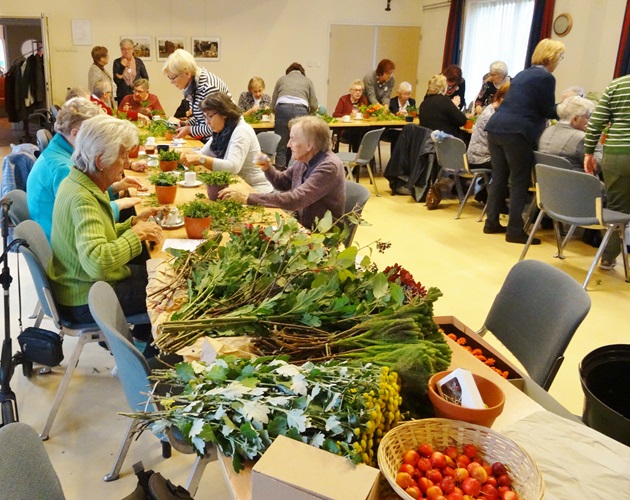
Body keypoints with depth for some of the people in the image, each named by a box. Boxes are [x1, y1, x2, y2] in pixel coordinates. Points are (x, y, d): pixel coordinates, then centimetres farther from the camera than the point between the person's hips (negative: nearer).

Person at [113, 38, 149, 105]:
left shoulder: (138, 62, 5)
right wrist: (122, 67, -14)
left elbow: (146, 78, 13)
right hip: (122, 96, 0)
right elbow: (116, 81, -6)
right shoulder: (117, 62, 3)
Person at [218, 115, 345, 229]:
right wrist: (267, 168, -4)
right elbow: (282, 183, 18)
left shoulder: (328, 167, -24)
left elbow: (294, 200, -33)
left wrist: (247, 198, -31)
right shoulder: (305, 160, 1)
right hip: (302, 225, 7)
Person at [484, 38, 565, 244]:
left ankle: (492, 222, 17)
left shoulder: (522, 74, 23)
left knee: (499, 177, 13)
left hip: (495, 128, 8)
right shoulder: (546, 77, -3)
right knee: (519, 181, -2)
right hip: (517, 133, -8)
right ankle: (515, 231, -1)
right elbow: (548, 111, -3)